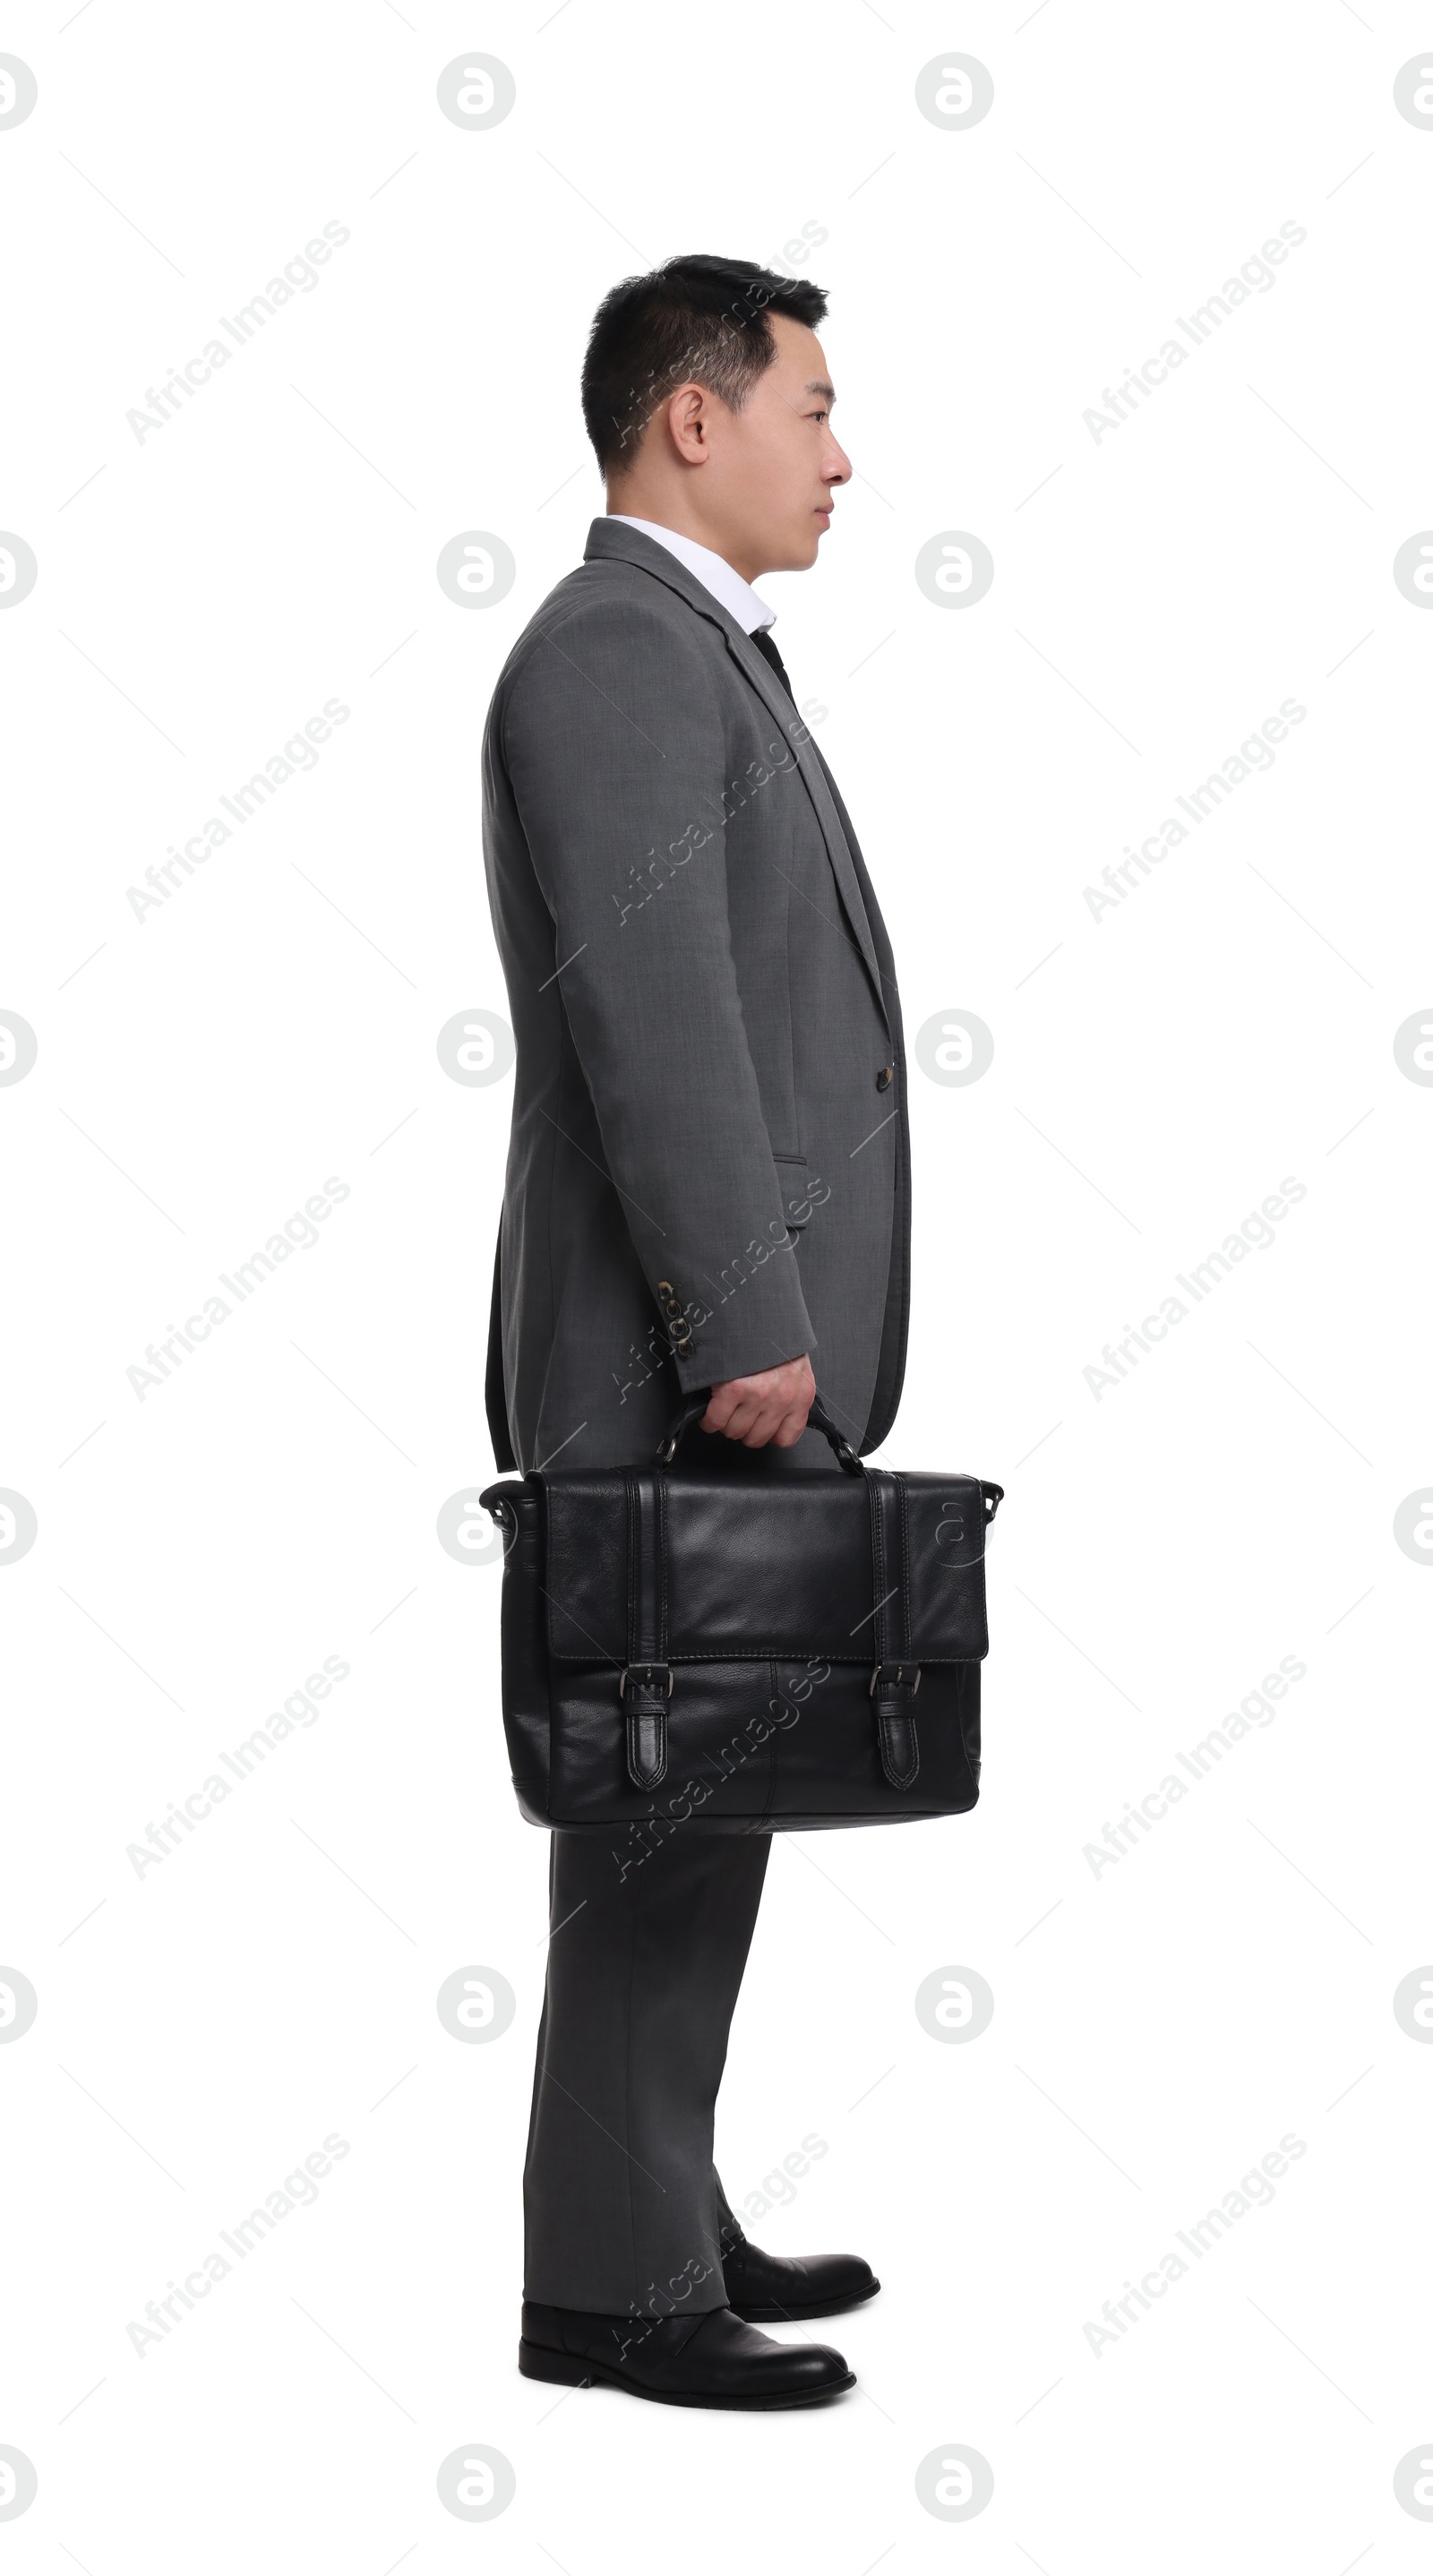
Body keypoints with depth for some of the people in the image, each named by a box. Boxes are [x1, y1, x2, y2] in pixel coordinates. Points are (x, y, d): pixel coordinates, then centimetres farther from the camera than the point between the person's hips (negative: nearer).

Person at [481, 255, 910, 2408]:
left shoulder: (702, 662, 21)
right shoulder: (615, 653, -13)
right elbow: (652, 1019, -22)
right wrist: (747, 1329, -23)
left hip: (738, 1349, 10)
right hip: (683, 1365, -10)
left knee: (703, 1805, 14)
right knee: (672, 1812, -4)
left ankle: (662, 2216, 25)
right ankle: (609, 2284, 6)